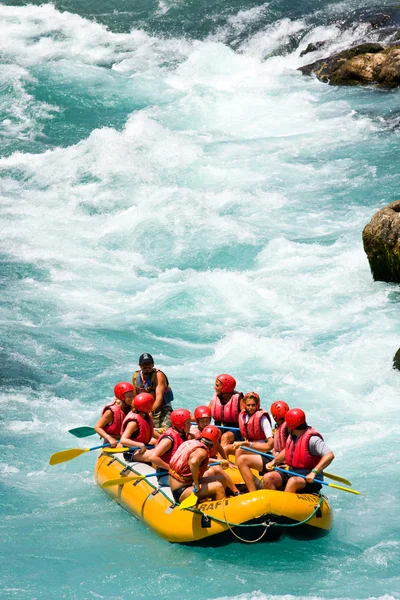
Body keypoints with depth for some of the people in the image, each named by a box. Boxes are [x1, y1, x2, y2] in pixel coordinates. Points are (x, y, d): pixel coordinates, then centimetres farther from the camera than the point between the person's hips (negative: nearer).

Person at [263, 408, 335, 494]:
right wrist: (274, 461, 11)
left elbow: (330, 455, -30)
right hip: (291, 474, 8)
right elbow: (287, 451, 28)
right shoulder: (292, 436, 8)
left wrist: (314, 472, -36)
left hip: (310, 480, -8)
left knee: (293, 481, -38)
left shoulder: (311, 439, -19)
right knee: (268, 478, -11)